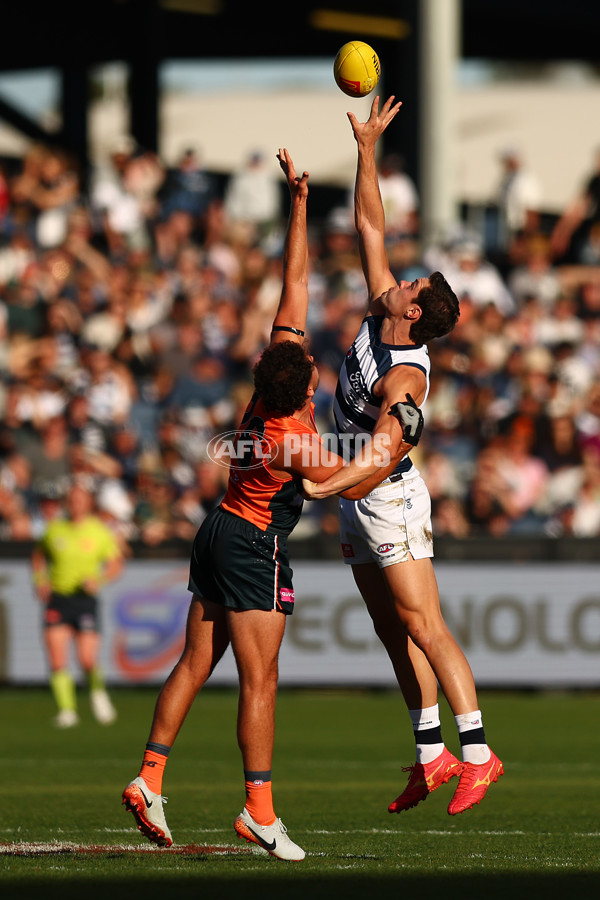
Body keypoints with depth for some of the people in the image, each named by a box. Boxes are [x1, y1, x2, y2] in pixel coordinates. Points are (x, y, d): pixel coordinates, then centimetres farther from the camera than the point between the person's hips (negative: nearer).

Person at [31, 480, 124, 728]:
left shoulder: (99, 531, -2)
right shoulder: (54, 528, 2)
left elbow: (116, 563, 5)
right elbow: (39, 555, 18)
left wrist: (99, 579, -13)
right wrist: (40, 581, 2)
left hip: (85, 598, -1)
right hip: (56, 598, 1)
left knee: (87, 660, -7)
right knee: (57, 661, -9)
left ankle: (97, 691, 24)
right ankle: (67, 710, -1)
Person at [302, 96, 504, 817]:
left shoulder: (404, 377, -24)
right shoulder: (377, 315, -1)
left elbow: (381, 458, -31)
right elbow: (371, 227, 5)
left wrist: (319, 486, -43)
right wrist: (366, 147, 2)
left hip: (390, 501, -9)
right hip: (359, 499, 9)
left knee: (424, 628, -10)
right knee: (394, 634, 9)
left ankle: (478, 753, -10)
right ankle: (432, 755, 12)